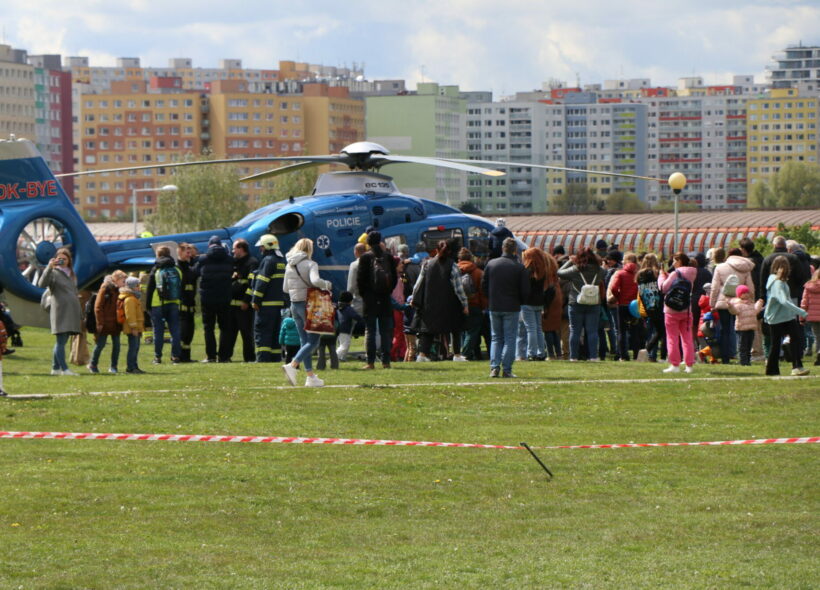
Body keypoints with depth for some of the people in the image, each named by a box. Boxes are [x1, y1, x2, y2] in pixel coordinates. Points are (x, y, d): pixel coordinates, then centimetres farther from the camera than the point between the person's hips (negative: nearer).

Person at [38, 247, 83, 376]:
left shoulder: (71, 274, 19)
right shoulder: (54, 273, -2)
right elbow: (42, 284, -20)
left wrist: (80, 315, 22)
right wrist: (49, 267, -28)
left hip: (72, 311, 7)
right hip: (60, 311, -7)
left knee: (62, 341, 9)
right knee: (61, 341, -10)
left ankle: (55, 368, 13)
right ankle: (64, 368, -15)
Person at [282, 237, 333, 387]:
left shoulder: (289, 266, 9)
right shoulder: (310, 264, -11)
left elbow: (286, 288, 13)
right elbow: (315, 281, -28)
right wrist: (327, 285, -11)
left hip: (294, 305, 7)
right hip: (307, 304, -7)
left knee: (304, 341, 12)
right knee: (313, 341, -3)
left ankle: (310, 376, 12)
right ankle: (293, 365, -21)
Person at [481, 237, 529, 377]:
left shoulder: (491, 264, 0)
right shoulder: (520, 267, -9)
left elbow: (484, 286, 5)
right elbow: (525, 291, -7)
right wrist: (519, 302, 12)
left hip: (494, 307, 3)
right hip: (512, 308, -3)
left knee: (496, 338, 12)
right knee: (509, 339, 3)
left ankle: (494, 367, 0)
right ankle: (506, 369, -2)